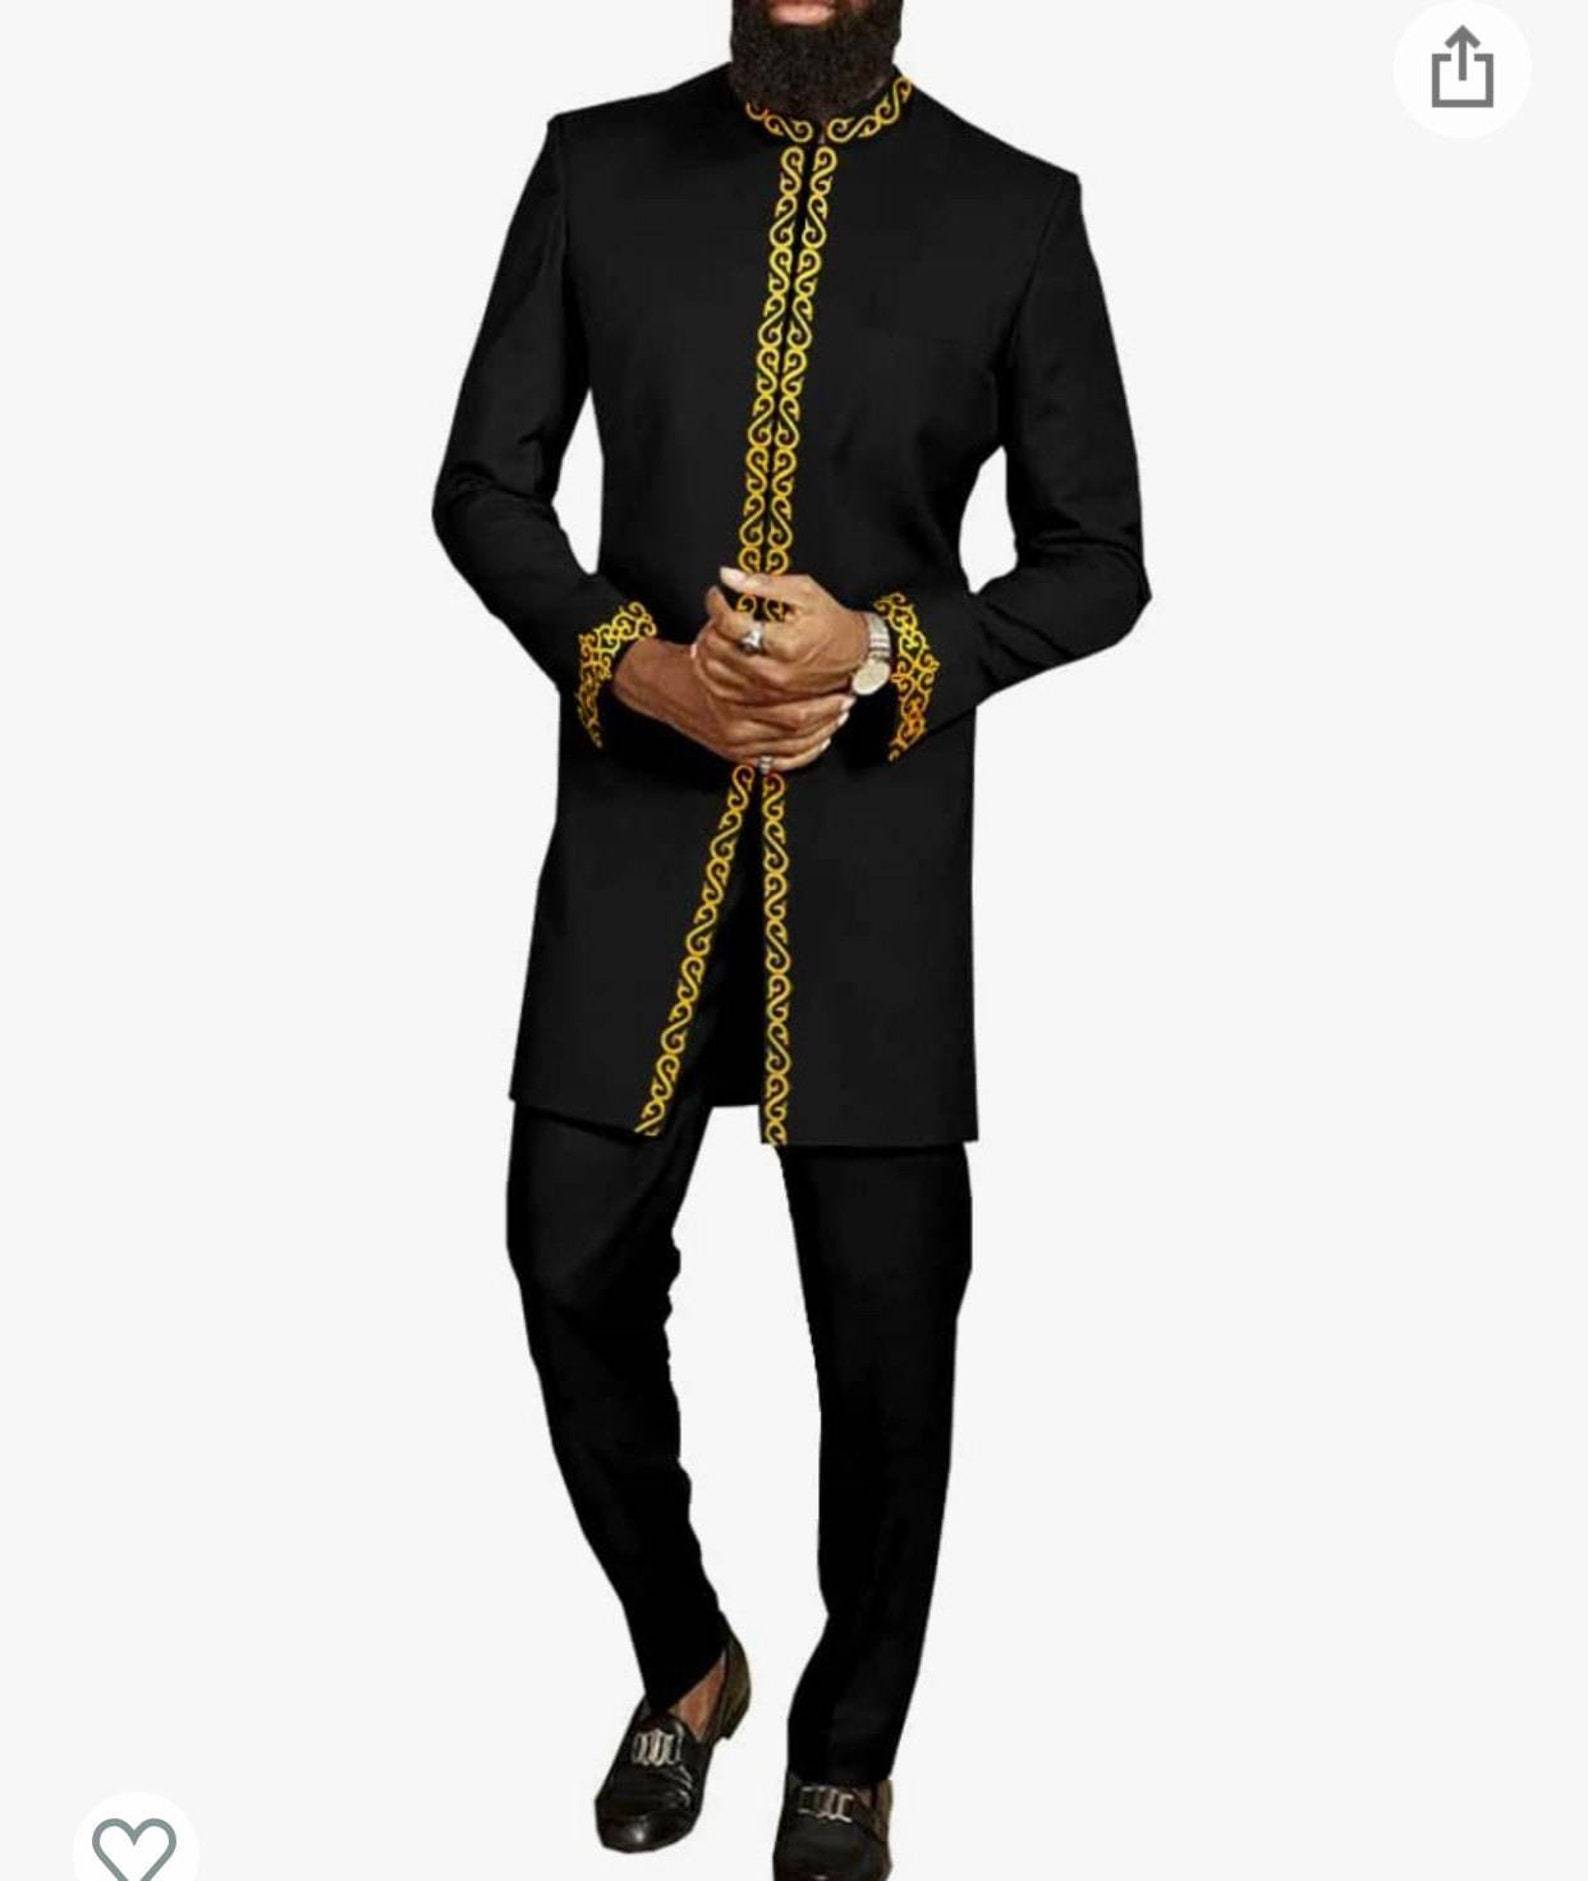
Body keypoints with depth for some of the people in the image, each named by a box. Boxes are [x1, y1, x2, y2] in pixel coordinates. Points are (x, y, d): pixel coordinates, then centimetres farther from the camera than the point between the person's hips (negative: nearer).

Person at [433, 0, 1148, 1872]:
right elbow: (485, 480, 7)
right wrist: (628, 661, -11)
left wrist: (888, 651, -15)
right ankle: (682, 1658, 34)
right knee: (574, 1268, 5)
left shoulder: (1015, 212, 1)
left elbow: (1098, 555, 2)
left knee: (887, 1323, 4)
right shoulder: (597, 166, 6)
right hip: (636, 820, 2)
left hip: (877, 840, -1)